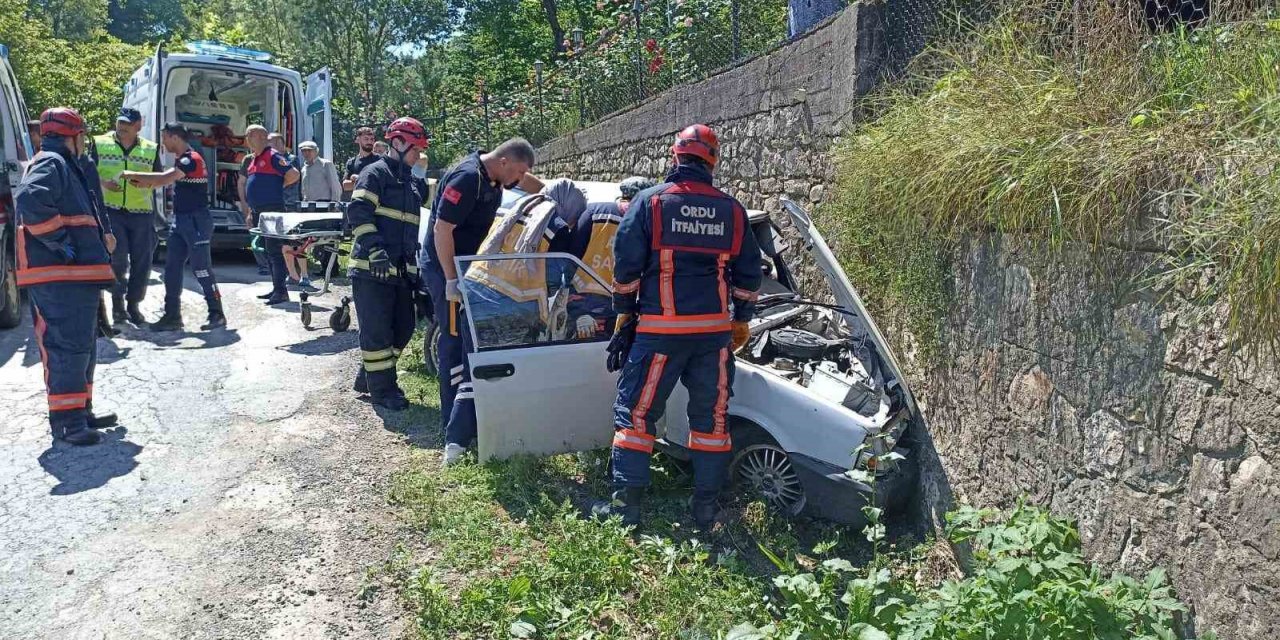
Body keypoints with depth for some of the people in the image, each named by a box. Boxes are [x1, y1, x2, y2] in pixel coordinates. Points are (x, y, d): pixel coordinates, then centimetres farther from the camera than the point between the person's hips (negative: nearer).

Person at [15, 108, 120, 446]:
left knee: (82, 346, 16)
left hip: (77, 275, 11)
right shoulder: (50, 164, -9)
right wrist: (59, 243, -23)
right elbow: (29, 201, -28)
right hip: (58, 275, -11)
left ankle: (81, 411, 24)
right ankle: (66, 420, -9)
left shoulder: (63, 166, 24)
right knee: (67, 345, -11)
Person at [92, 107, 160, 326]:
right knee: (118, 257, -12)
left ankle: (133, 304, 18)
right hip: (111, 210, -2)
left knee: (142, 261, 3)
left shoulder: (151, 149, 10)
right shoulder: (100, 144, 6)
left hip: (141, 212, 2)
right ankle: (117, 300, 7)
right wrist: (103, 182, -14)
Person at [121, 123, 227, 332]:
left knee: (201, 268, -6)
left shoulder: (191, 159, -15)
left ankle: (217, 314, 1)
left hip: (196, 221, -10)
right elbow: (166, 179, 18)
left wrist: (134, 175, -14)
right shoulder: (181, 160, 17)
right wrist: (139, 182, 5)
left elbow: (164, 179, -23)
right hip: (181, 220, 10)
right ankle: (172, 316, 12)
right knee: (172, 267, 7)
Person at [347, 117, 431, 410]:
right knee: (377, 330, -4)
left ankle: (368, 376, 26)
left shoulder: (414, 183, 20)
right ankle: (383, 389, 5)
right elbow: (358, 212, -15)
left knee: (403, 328, 11)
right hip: (372, 268, -8)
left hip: (401, 270, 8)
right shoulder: (376, 173, -5)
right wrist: (375, 249, -25)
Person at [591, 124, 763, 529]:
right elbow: (749, 273, 13)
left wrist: (624, 312, 10)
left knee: (635, 412, 6)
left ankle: (626, 504, 5)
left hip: (661, 328, -3)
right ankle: (706, 507, 16)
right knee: (712, 416, 12)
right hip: (716, 329, 3)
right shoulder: (732, 210, 8)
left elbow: (626, 263, -3)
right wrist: (742, 320, 24)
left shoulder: (649, 201, -2)